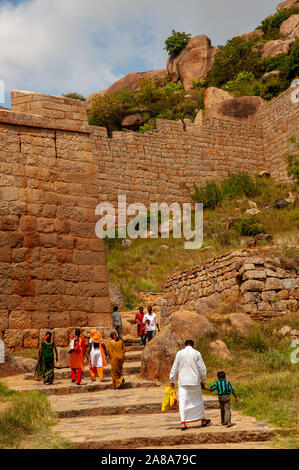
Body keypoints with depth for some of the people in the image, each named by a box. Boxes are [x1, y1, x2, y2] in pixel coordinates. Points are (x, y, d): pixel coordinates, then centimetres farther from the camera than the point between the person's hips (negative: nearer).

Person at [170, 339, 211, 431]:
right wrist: (203, 380, 10)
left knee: (183, 401, 1)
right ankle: (203, 420, 26)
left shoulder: (179, 353, 0)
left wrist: (172, 380, 9)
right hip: (195, 381, 0)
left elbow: (175, 367, 2)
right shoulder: (196, 353, -2)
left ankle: (183, 423, -5)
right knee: (198, 400, 15)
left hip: (182, 381, 0)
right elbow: (202, 368, 0)